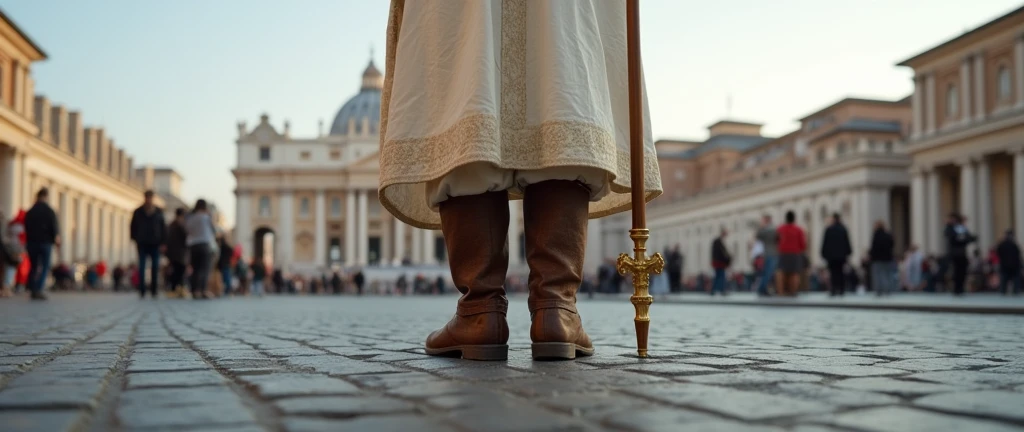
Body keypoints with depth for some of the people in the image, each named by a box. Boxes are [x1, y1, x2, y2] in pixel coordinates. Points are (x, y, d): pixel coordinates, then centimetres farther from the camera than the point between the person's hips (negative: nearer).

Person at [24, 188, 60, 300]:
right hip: (45, 242, -4)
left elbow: (26, 228, 10)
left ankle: (33, 290, 11)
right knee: (45, 267, -1)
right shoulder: (49, 211, -6)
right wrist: (56, 238, 4)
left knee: (33, 267, 12)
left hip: (31, 242, 4)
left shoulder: (29, 212, 8)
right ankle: (38, 290, -15)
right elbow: (55, 227, -9)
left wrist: (28, 242, 15)